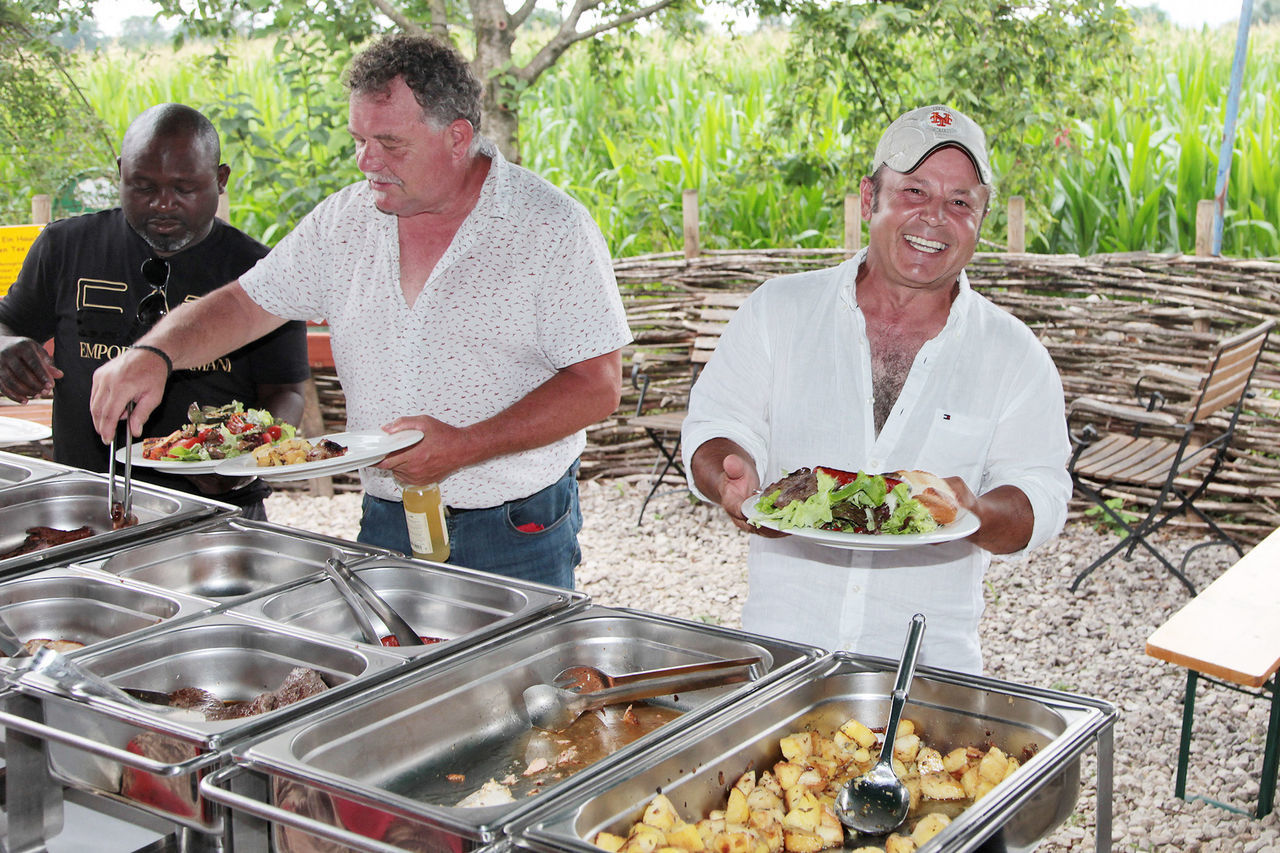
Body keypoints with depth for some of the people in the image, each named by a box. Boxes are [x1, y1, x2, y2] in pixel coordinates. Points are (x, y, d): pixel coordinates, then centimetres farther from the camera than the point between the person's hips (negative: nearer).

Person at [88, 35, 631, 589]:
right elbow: (244, 304, 8)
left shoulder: (552, 227, -11)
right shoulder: (344, 221, 3)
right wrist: (154, 353, -11)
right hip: (385, 527, 4)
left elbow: (597, 386, -14)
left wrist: (465, 446, -23)